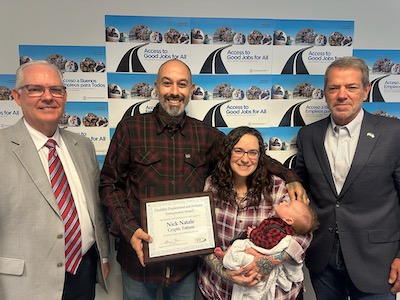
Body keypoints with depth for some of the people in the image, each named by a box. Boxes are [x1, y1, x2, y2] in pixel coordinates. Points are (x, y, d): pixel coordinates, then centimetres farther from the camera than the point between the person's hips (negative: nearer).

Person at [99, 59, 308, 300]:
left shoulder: (205, 134, 0)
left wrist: (290, 178, -5)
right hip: (140, 253, -1)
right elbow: (110, 183, -3)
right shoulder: (130, 128, -6)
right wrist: (129, 229, -14)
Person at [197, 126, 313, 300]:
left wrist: (272, 261, -27)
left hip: (268, 284, 0)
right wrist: (222, 271, -20)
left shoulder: (275, 187, -13)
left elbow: (303, 232, -14)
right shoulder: (212, 185, -9)